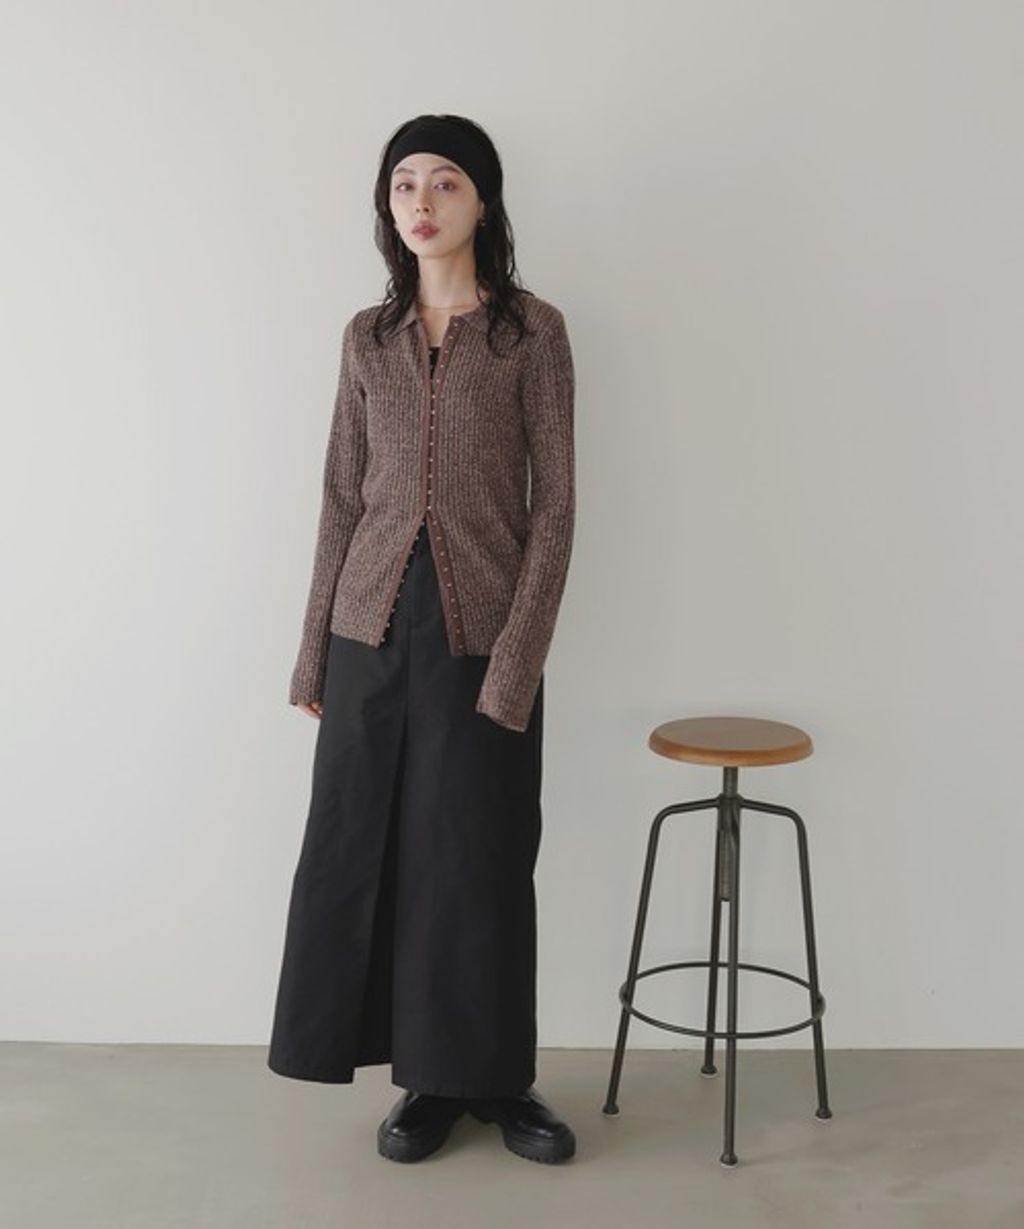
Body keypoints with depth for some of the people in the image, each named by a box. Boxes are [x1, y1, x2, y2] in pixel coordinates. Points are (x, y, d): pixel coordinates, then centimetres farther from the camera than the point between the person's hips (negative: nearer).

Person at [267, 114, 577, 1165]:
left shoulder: (532, 330, -2)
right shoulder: (368, 338, 9)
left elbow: (554, 504, -6)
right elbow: (341, 500, 10)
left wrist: (516, 663, -13)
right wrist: (313, 651, 8)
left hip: (479, 631, -3)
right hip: (374, 625, 4)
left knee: (477, 860, 5)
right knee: (369, 852, 7)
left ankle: (492, 1079, 25)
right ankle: (427, 1078, 24)